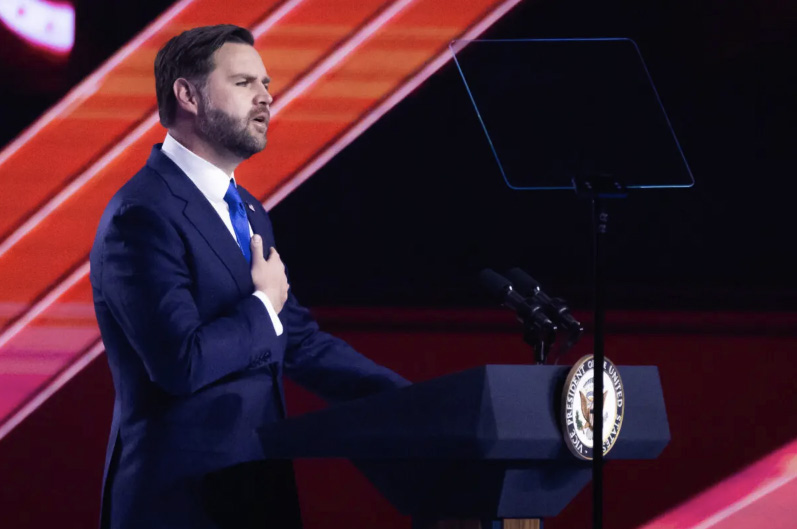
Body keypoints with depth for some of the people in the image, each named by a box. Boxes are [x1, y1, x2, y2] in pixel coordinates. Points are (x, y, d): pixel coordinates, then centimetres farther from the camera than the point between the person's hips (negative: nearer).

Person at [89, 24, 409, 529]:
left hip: (262, 488, 9)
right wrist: (265, 307, -8)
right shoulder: (143, 216, -14)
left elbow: (303, 344, 16)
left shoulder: (248, 212, 16)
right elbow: (183, 362, -24)